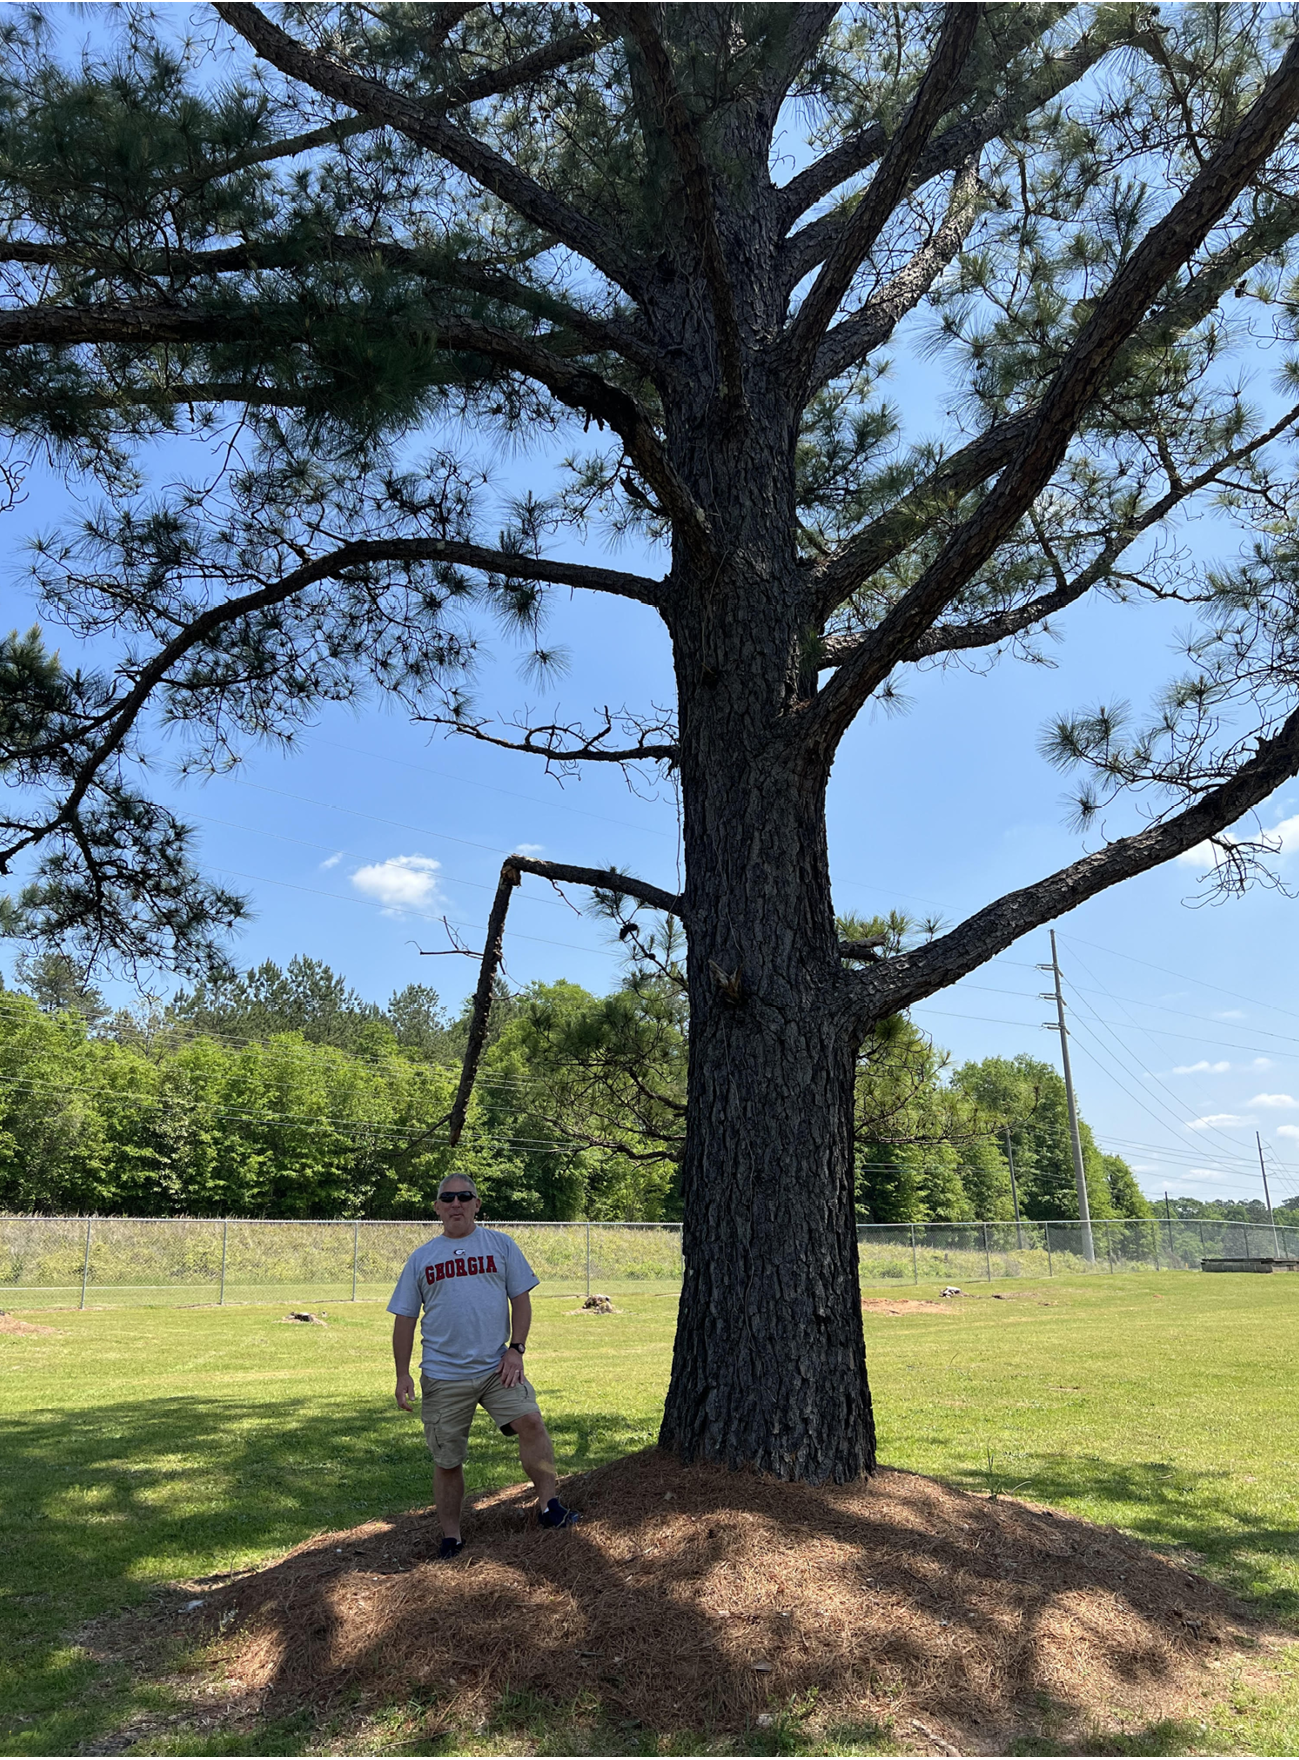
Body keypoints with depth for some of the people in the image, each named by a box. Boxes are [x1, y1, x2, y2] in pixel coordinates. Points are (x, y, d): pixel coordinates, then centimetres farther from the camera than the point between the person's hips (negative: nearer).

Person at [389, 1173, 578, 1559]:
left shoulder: (500, 1245, 6)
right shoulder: (421, 1258, 7)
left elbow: (520, 1298, 7)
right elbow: (405, 1318, 9)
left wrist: (515, 1349, -5)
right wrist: (402, 1375, 3)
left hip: (497, 1367, 0)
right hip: (442, 1376, 1)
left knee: (531, 1421, -20)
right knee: (446, 1461, 7)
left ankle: (548, 1504, -8)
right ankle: (450, 1537, 24)